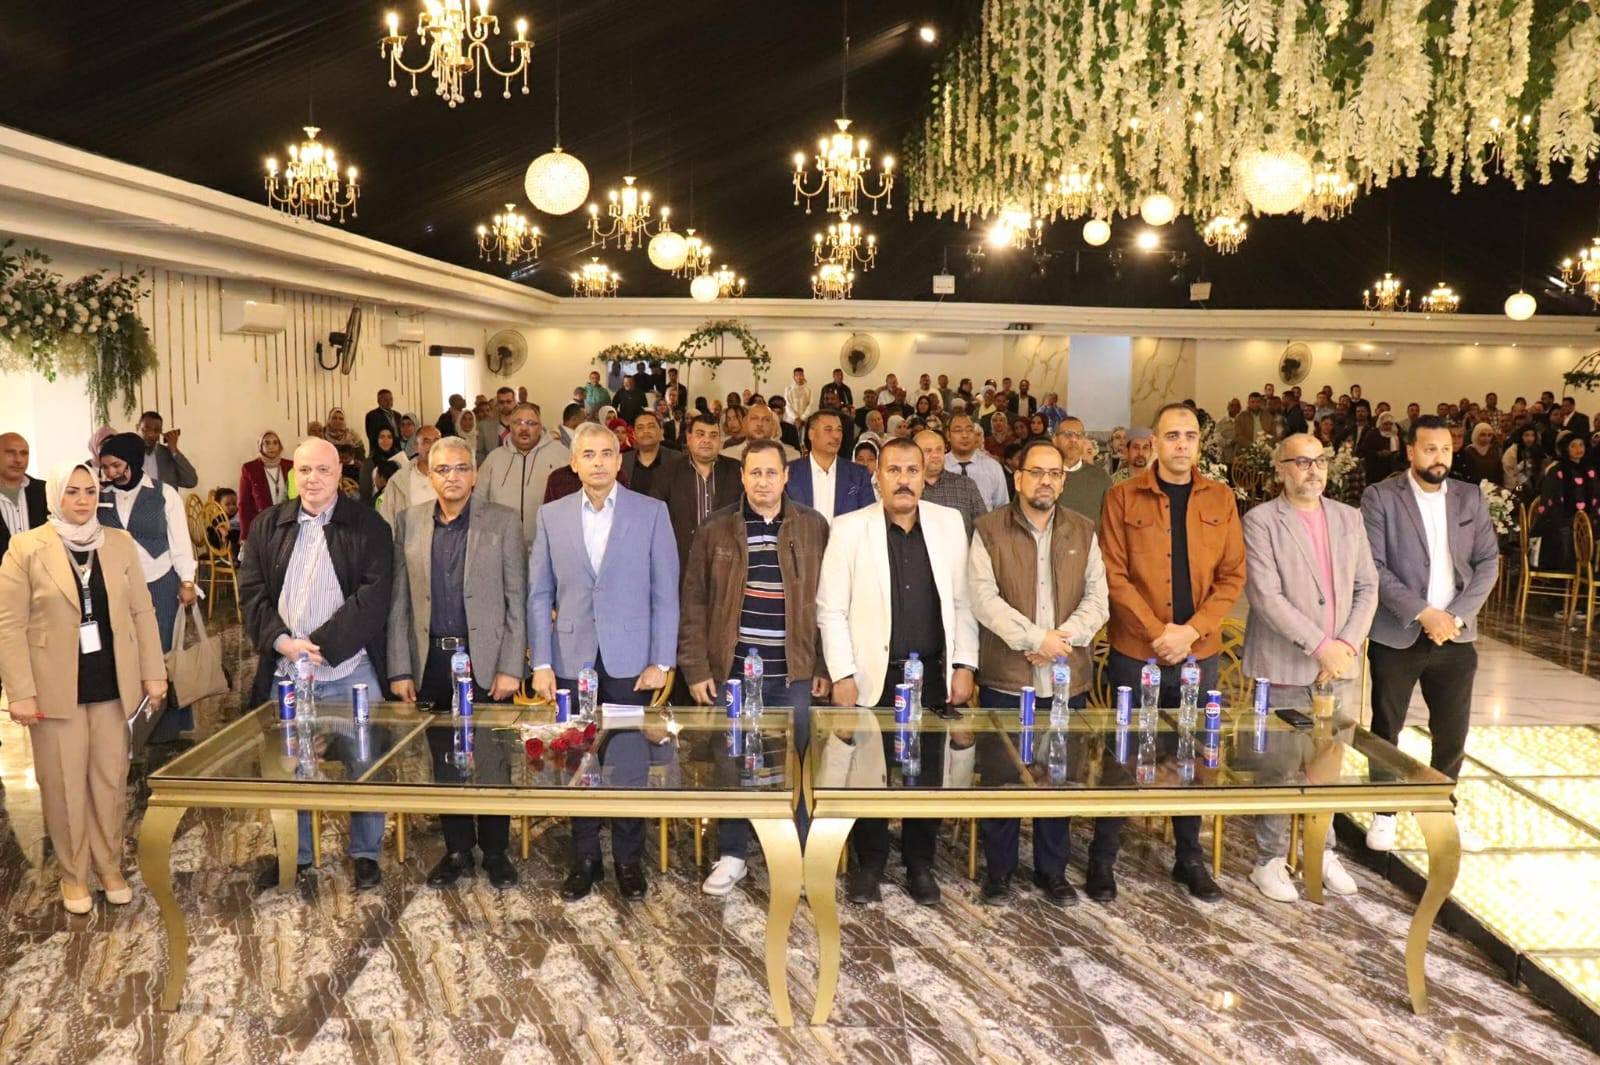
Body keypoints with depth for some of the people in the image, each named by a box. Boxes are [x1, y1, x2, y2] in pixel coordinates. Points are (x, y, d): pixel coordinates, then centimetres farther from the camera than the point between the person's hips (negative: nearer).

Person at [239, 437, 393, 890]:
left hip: (350, 670, -3)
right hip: (285, 671, 3)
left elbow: (373, 595, -11)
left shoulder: (368, 525, -3)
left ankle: (365, 854, 22)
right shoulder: (267, 526, 8)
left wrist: (321, 644, -17)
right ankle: (295, 854, 30)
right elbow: (252, 592, 4)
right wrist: (283, 642, -12)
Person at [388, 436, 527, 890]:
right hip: (431, 662, 2)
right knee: (444, 762, 11)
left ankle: (495, 850, 23)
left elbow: (516, 600, -4)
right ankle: (457, 848, 27)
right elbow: (399, 602, 5)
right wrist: (400, 669, 1)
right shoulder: (409, 522, 5)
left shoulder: (503, 522, -3)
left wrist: (511, 667, -10)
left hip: (485, 660, -2)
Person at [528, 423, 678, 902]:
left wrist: (661, 662, -7)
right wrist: (541, 663, 0)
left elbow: (665, 594, -2)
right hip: (572, 659, 2)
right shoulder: (551, 516, 5)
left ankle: (628, 858, 21)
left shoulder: (651, 512, -1)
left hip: (629, 660, -1)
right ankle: (584, 858, 23)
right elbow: (539, 595, 6)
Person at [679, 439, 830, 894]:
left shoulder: (813, 528, 2)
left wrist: (826, 666, -1)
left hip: (794, 673, 0)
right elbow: (695, 603, 2)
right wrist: (695, 668, -4)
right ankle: (731, 855, 24)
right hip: (732, 670, 0)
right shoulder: (716, 530, 1)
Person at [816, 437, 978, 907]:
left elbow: (962, 600, 7)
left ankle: (920, 864, 27)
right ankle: (869, 863, 25)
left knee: (929, 772, 10)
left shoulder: (949, 523, 4)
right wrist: (842, 675, -9)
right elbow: (831, 608, -4)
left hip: (934, 673, 2)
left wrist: (964, 665, 2)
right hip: (873, 674, -2)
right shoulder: (849, 528, -3)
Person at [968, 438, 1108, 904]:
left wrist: (1063, 638, -13)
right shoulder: (990, 530, -1)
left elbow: (1097, 598, 3)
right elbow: (983, 597, -11)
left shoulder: (1083, 531, 9)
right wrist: (1034, 638, -18)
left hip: (1067, 678, 3)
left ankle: (1052, 870, 25)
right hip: (1005, 678, -3)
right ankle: (998, 870, 20)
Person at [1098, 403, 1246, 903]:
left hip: (1200, 653, 3)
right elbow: (1114, 575, -8)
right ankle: (1104, 857, 20)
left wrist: (1192, 629, -11)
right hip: (1135, 652, -2)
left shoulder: (1220, 499, 5)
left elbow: (1232, 575, 1)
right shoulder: (1123, 497, -3)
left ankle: (1190, 858, 29)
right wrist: (1156, 632, -15)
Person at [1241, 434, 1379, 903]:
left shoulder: (1349, 518, 11)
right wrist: (1321, 646, -17)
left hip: (1342, 667, 5)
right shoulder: (1260, 521, -6)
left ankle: (1323, 852, 27)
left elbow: (1367, 587, 9)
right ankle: (1270, 861, 15)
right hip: (1285, 667, -5)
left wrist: (1348, 644, -6)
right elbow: (1266, 596, -14)